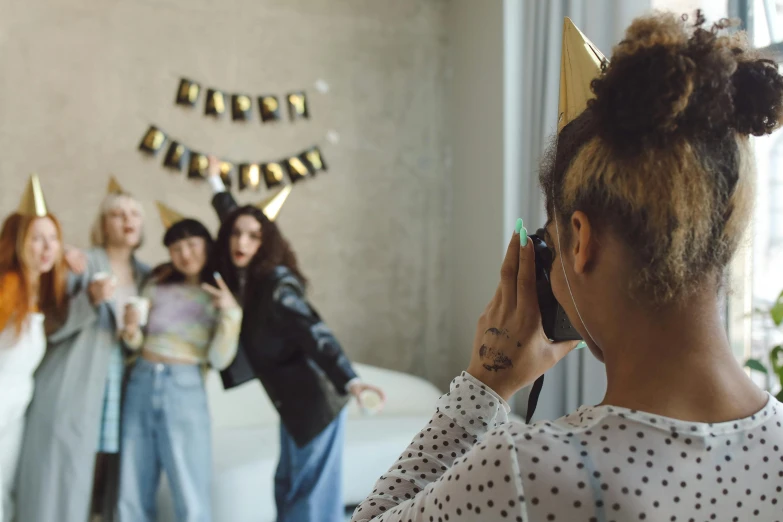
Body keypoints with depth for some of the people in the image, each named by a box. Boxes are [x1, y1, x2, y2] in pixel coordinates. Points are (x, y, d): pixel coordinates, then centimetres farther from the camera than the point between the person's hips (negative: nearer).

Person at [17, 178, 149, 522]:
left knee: (108, 485, 1)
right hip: (74, 389, -4)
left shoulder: (147, 276, 15)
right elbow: (53, 326, -7)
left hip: (123, 391, 4)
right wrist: (90, 300, -19)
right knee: (64, 479, -8)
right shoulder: (83, 264, 2)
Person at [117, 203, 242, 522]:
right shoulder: (157, 284, 11)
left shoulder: (220, 297, 2)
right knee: (133, 496, 8)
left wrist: (231, 314, -18)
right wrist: (132, 333, -6)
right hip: (141, 383, 4)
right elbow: (137, 343, 17)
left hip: (185, 389, -4)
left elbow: (219, 360, -7)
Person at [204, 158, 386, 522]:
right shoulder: (242, 276, 3)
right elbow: (233, 219, 23)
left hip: (314, 396, -9)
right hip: (291, 398, 9)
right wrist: (216, 183, 38)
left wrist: (349, 382, -45)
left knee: (312, 491, -5)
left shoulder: (276, 282, -19)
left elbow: (313, 332, -32)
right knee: (288, 486, 14)